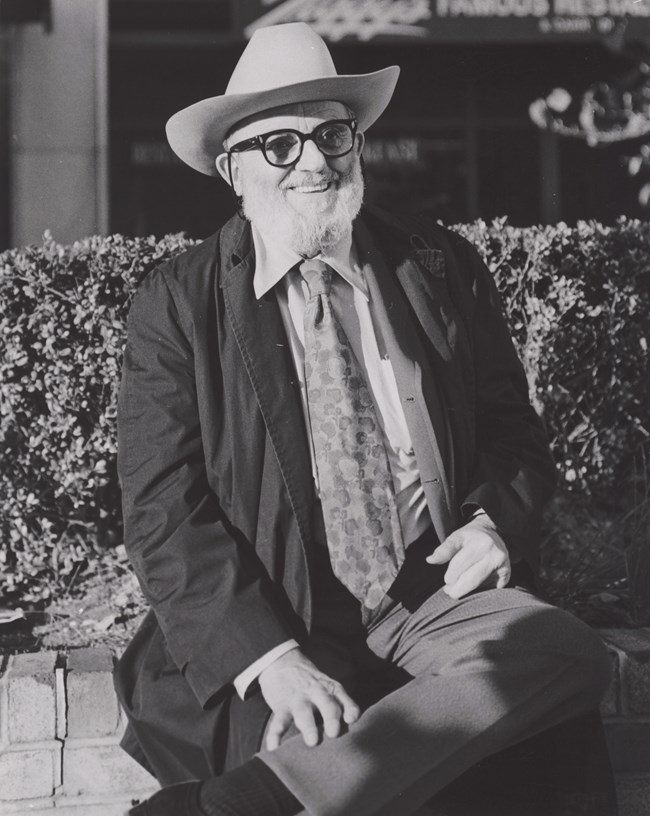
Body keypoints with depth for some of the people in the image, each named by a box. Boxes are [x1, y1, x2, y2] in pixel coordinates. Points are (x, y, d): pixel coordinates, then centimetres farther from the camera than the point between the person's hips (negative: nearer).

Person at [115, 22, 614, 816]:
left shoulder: (443, 269, 10)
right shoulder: (175, 305, 1)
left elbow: (510, 426, 20)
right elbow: (164, 512, -5)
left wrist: (496, 519, -3)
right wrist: (269, 657, -19)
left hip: (437, 598, 5)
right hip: (274, 626, -4)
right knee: (308, 745, -36)